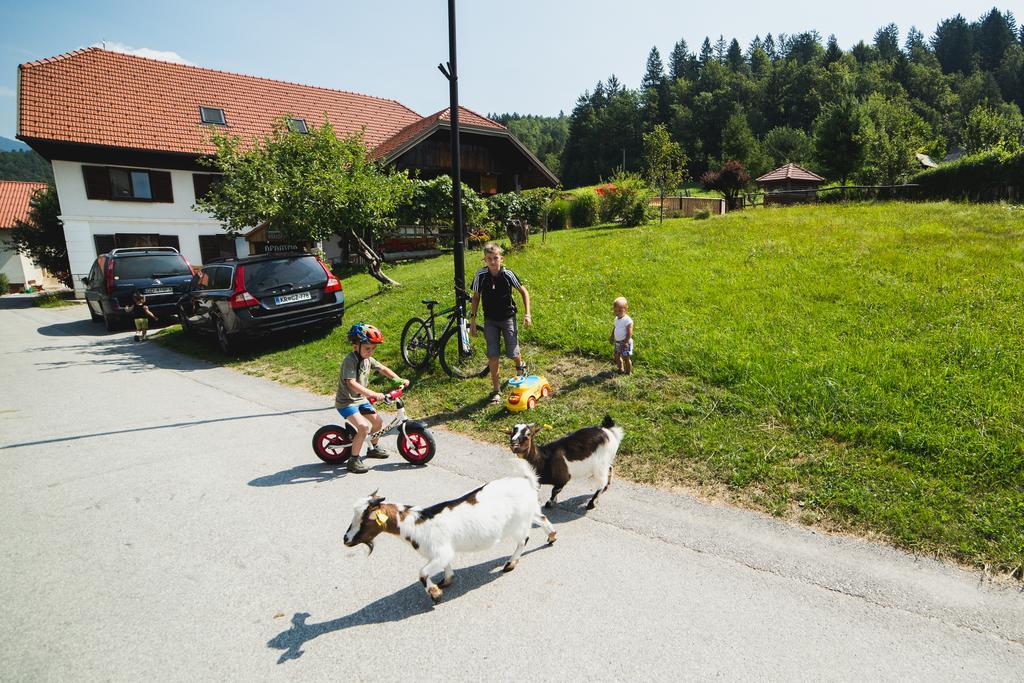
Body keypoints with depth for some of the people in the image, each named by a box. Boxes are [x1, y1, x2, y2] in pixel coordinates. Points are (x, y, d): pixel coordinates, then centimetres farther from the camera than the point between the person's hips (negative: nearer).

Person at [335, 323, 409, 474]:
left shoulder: (368, 359, 0)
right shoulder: (350, 361, -26)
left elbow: (383, 368, 13)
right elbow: (352, 384, -37)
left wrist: (399, 380, 2)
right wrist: (374, 394, -44)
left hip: (361, 399, 8)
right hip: (346, 402, -8)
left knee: (378, 422, 11)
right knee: (363, 427, -23)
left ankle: (373, 448, 37)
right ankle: (353, 459, -9)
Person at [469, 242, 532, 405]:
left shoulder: (508, 274, -16)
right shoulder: (481, 275, -13)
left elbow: (524, 292, -2)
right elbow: (476, 296, 1)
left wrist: (527, 314, -8)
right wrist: (472, 319, -1)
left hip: (508, 318, -1)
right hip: (490, 319, 1)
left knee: (513, 353, 0)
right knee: (492, 355, -2)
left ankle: (520, 366, 38)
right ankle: (496, 390, 12)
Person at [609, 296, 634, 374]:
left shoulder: (628, 320, -21)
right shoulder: (616, 319, 5)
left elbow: (629, 333, -21)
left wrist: (626, 342, -23)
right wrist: (612, 336, 8)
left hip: (625, 342, -8)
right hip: (617, 342, 8)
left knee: (626, 358, 3)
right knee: (617, 356, 18)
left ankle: (628, 372, 20)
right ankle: (621, 369, 38)